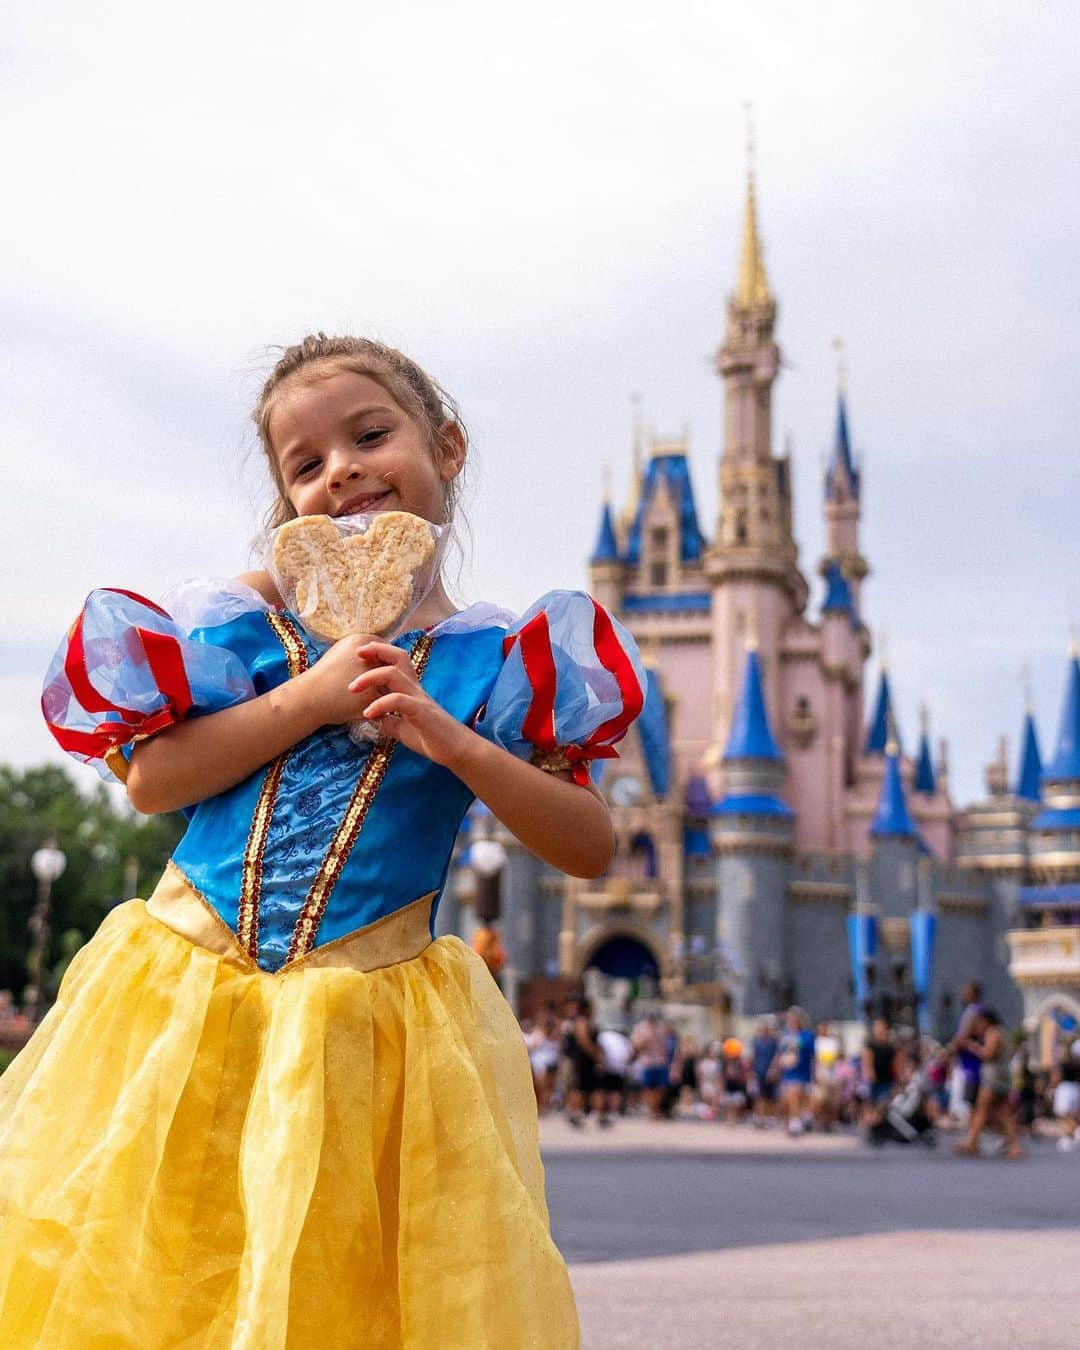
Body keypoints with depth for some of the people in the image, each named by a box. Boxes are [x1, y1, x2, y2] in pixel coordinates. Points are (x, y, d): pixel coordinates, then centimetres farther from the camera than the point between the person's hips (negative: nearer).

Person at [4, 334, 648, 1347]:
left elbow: (591, 850, -4)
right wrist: (308, 700, -13)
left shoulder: (492, 658, 1)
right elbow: (148, 780, -5)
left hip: (372, 1021, -1)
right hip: (183, 999, 1)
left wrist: (451, 741, -16)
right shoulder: (251, 615, 4)